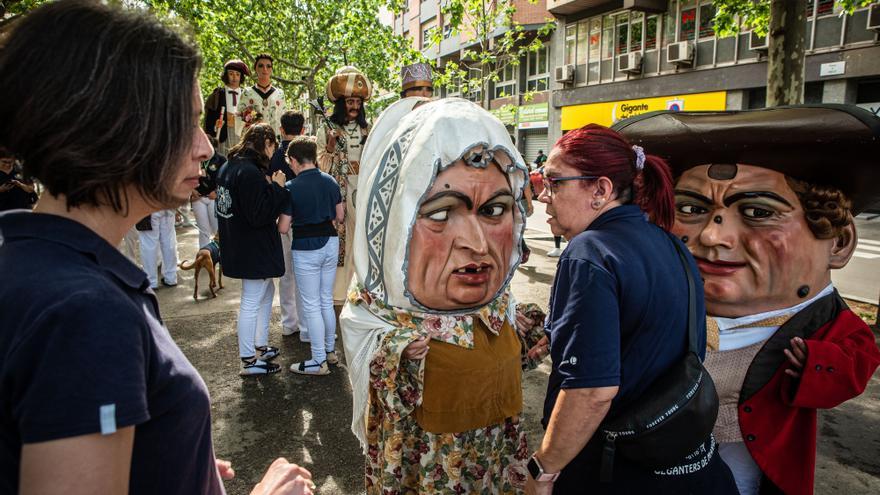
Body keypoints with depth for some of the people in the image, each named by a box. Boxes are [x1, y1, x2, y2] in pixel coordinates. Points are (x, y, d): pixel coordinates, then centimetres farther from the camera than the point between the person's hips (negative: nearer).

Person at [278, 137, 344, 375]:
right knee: (327, 301, 18)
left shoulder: (292, 188, -14)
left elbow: (283, 228, -13)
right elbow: (340, 216, 9)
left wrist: (293, 225, 9)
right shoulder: (330, 181, 1)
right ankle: (330, 350, 30)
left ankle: (319, 361, 10)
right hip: (330, 243, 6)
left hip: (306, 248, -5)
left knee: (311, 305, 4)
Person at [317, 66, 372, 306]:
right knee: (338, 241, -4)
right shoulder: (326, 131, 2)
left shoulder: (367, 131, 13)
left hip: (362, 193, 3)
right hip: (337, 193, -3)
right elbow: (320, 167, -2)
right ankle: (336, 296, 5)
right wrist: (330, 150, -17)